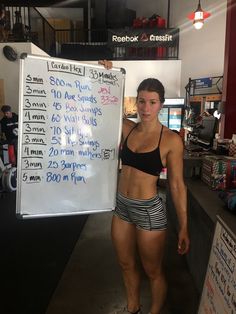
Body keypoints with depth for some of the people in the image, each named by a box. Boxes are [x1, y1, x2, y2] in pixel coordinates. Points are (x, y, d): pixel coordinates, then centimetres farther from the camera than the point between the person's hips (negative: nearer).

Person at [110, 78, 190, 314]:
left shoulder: (171, 140, -14)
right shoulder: (127, 128, -1)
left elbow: (177, 185, -10)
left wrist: (183, 227, -8)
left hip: (149, 210, -5)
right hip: (122, 206, 5)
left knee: (153, 271, 17)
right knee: (126, 264, 23)